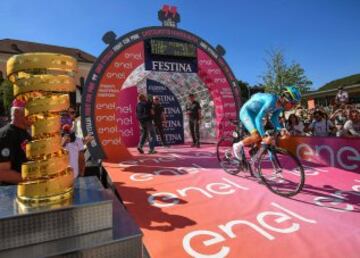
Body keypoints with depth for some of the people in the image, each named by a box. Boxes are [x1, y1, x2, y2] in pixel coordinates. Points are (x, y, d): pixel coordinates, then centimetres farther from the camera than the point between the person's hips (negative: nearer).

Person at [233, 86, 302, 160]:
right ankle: (238, 145, -5)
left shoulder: (281, 104, -5)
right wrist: (264, 136, -37)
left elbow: (274, 118, 5)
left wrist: (281, 129, -13)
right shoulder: (272, 101, -31)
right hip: (246, 112, -9)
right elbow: (258, 118, -35)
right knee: (257, 137, -22)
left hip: (254, 114, 9)